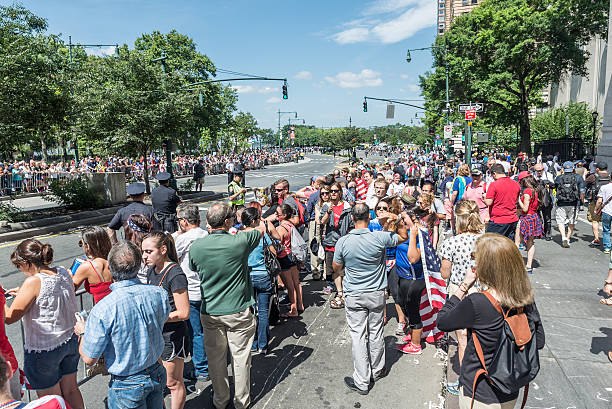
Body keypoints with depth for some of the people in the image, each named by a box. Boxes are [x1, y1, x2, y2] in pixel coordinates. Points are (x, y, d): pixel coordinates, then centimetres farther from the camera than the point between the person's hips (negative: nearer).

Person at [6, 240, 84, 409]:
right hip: (70, 342, 6)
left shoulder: (33, 282, -23)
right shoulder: (64, 272, -4)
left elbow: (9, 317, -17)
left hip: (43, 350, -6)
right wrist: (24, 295, 12)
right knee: (70, 389, 23)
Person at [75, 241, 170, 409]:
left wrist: (82, 332, 5)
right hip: (157, 374, 4)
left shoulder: (103, 310, -27)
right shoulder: (159, 293, -15)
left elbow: (89, 359, -15)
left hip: (127, 385, -4)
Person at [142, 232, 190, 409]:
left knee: (173, 383, 9)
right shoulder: (151, 271, 4)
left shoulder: (175, 275, -22)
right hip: (154, 334, 8)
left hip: (173, 336, -8)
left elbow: (183, 313, -22)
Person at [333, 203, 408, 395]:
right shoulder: (380, 237, -14)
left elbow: (336, 268, 0)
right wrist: (394, 217, 0)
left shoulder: (343, 242, -14)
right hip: (376, 294, 2)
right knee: (376, 333, 17)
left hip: (353, 297, -1)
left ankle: (361, 382, 13)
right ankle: (377, 370, 37)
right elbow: (403, 236, 5)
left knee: (358, 336, 6)